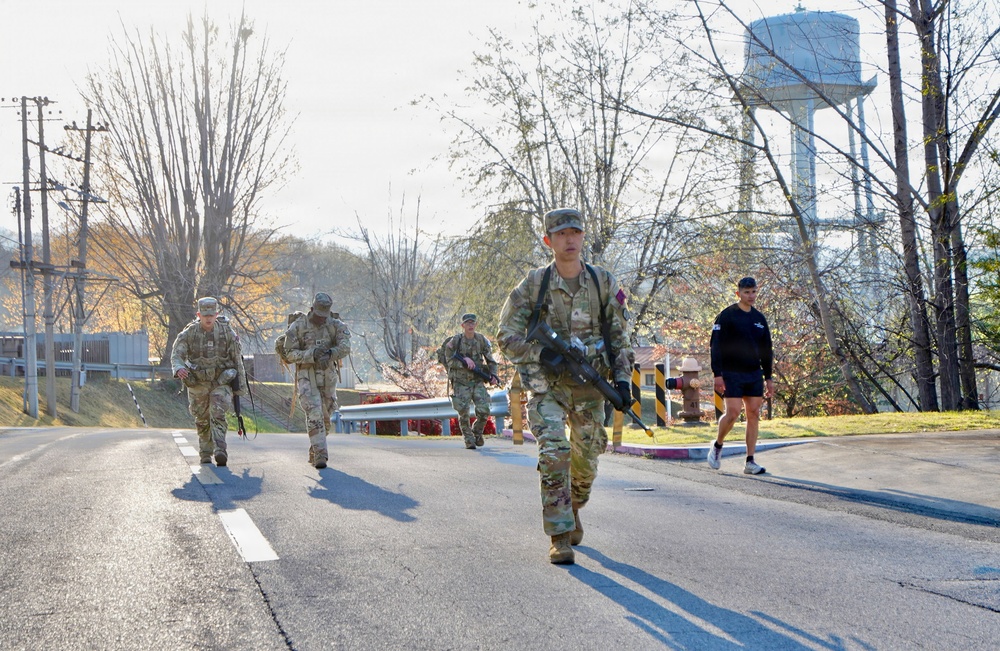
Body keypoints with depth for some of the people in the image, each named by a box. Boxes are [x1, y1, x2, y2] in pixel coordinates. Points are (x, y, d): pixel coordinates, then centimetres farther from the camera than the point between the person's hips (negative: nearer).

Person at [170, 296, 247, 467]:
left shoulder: (227, 332, -7)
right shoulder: (188, 333, -7)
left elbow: (237, 359, -1)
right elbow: (176, 355, -13)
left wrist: (241, 385, 0)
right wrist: (179, 369, -37)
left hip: (221, 381, -2)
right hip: (198, 383, 2)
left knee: (218, 414, -19)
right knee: (202, 420, 12)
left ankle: (220, 451, -29)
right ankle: (205, 453, 27)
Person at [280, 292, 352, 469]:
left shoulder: (336, 326, 0)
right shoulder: (298, 327, -5)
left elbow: (345, 347, -17)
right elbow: (290, 354, -9)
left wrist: (330, 353, -37)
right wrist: (311, 354, -25)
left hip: (328, 377, 3)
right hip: (307, 376, -3)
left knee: (325, 417, 11)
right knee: (314, 413, -19)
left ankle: (314, 453, 31)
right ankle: (320, 454, -24)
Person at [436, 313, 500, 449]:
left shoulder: (482, 340, 3)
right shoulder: (455, 341, -6)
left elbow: (490, 360, 11)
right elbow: (449, 361, -6)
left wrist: (493, 375, -2)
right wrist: (464, 361, -21)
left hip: (478, 381, 2)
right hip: (461, 383, -2)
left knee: (484, 411, -10)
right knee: (463, 413, -6)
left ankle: (477, 432, 18)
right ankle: (469, 440, 11)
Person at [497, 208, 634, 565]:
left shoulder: (603, 283, 2)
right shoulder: (534, 284, -4)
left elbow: (619, 335, 8)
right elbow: (507, 335, -3)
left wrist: (622, 378, -3)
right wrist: (541, 354, -19)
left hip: (590, 385, 2)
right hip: (548, 384, -2)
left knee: (586, 461, 9)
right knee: (554, 454, -17)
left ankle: (573, 509, 40)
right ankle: (559, 537, -12)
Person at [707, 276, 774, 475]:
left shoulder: (759, 318, 13)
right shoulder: (727, 316, -4)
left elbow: (766, 350, 19)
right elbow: (716, 346, -9)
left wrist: (768, 377, 15)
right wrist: (717, 374, -16)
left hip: (754, 374, 6)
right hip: (732, 374, -5)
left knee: (754, 415, 0)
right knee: (733, 412, -13)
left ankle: (750, 462, 3)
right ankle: (717, 446, 13)